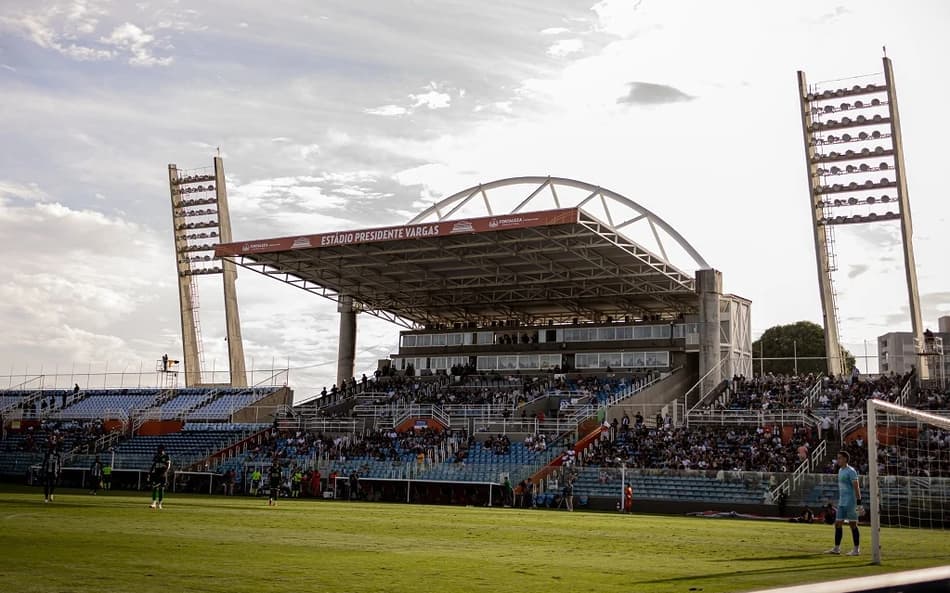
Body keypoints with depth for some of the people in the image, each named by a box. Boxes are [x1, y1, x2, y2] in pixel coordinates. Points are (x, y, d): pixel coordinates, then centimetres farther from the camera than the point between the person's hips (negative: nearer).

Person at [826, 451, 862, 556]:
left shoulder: (851, 471, -10)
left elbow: (856, 486, -15)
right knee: (837, 524, 6)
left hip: (850, 502, -9)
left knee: (853, 525, -4)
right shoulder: (840, 471, 16)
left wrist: (858, 501, -20)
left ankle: (856, 549, 2)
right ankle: (836, 548, 10)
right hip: (842, 503, 9)